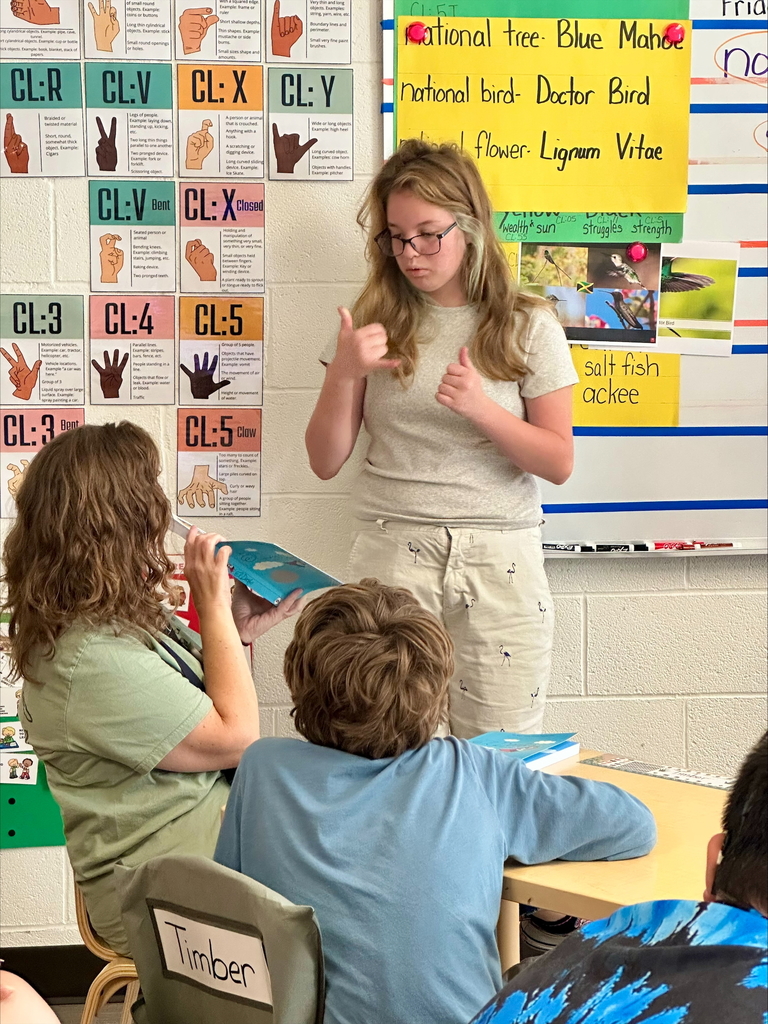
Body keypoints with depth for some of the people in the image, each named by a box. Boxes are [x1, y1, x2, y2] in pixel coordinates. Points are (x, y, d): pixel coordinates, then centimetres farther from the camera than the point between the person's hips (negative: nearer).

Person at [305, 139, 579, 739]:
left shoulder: (528, 325, 2)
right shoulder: (374, 320, 5)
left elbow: (558, 463, -1)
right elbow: (326, 462, 5)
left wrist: (481, 407, -16)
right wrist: (343, 374, -12)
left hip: (500, 561, -1)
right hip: (391, 555, 1)